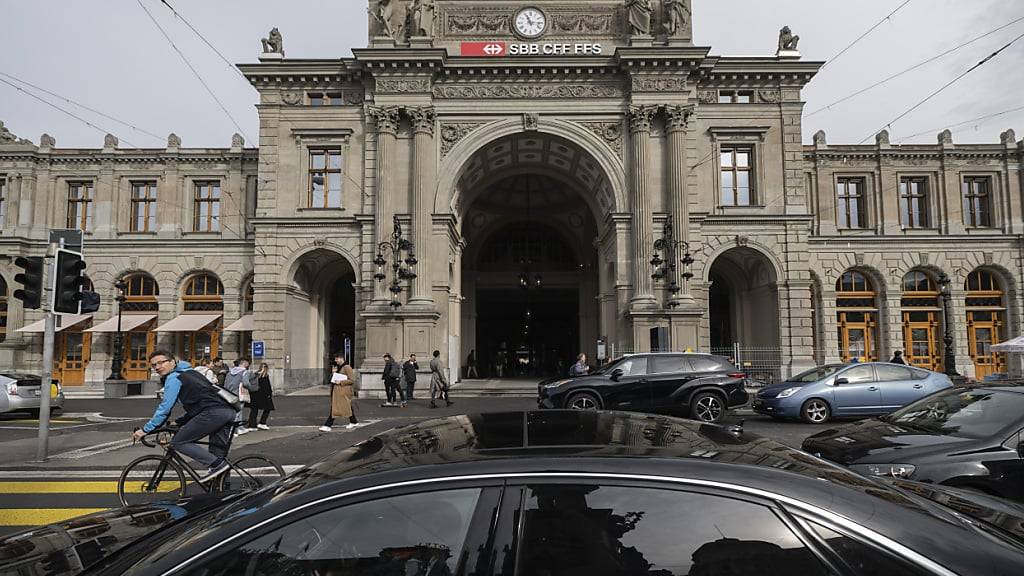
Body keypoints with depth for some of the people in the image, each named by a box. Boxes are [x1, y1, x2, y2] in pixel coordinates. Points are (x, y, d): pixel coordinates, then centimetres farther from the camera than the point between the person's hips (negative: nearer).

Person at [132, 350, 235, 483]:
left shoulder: (173, 377, 3)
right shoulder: (189, 372, 30)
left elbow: (165, 407, -3)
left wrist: (145, 429, 2)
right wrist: (179, 422, 32)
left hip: (212, 413, -9)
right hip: (228, 411, 9)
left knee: (178, 442, 0)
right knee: (219, 455, 14)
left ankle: (216, 464, -7)